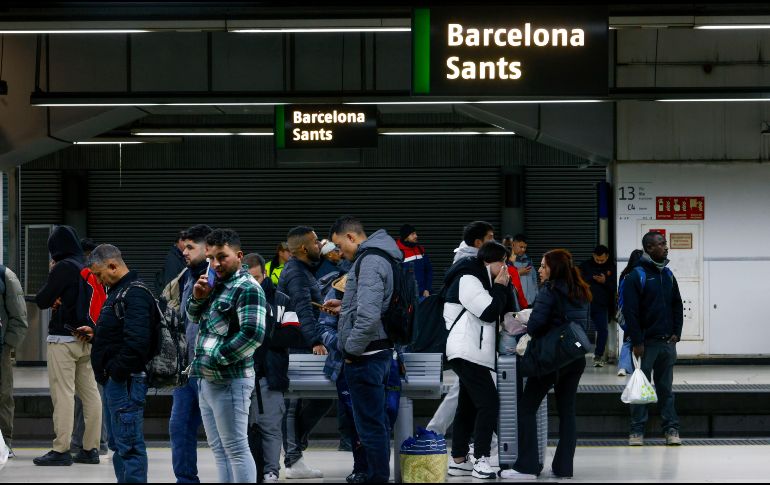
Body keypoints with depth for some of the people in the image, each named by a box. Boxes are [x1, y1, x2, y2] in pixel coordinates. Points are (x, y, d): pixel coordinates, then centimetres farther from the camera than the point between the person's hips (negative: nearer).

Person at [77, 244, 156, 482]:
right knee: (117, 443, 16)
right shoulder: (118, 292, 17)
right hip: (114, 380, 11)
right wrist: (95, 335, 13)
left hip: (126, 380, -11)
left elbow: (136, 340, -26)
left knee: (129, 444, -8)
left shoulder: (135, 295, -16)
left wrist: (117, 371, -19)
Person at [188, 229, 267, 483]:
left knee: (236, 448, -7)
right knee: (219, 449, 13)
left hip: (229, 381, -9)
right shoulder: (216, 283, 14)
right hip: (206, 379, 9)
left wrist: (215, 360, -17)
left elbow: (253, 333, -23)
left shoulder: (247, 288, -13)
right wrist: (198, 297, 3)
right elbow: (194, 318, 25)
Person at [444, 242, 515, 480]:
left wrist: (504, 287, 6)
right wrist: (500, 287, -7)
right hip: (467, 351, -11)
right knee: (489, 402, -15)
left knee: (469, 405, 13)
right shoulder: (468, 280, -12)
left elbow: (506, 312, 18)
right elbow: (490, 312, -19)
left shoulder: (482, 280, 20)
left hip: (470, 353, 11)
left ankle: (459, 460, 17)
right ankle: (481, 460, -16)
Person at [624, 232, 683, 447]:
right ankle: (637, 430, 7)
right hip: (645, 342, -5)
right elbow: (630, 310, -12)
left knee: (666, 387, 9)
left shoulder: (668, 274, 11)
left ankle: (671, 429, 12)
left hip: (667, 341, 5)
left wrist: (676, 333, 5)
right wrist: (636, 342, -15)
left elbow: (677, 306, 17)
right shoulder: (636, 275, -9)